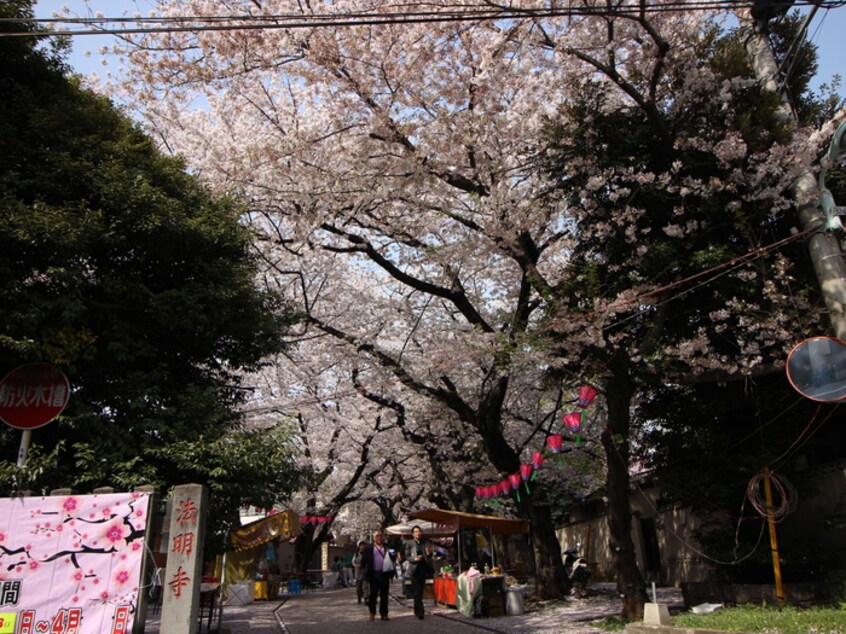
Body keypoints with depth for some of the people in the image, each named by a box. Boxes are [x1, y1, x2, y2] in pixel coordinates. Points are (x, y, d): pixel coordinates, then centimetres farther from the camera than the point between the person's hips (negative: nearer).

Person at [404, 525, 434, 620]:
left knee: (420, 591, 10)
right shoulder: (409, 544, 0)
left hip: (423, 569, 4)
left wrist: (429, 553, -7)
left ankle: (417, 610, 23)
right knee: (417, 592, -8)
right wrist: (415, 559, -19)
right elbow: (407, 556, -2)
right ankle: (420, 611, -6)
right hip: (415, 569, -4)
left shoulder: (425, 544, 11)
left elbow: (429, 557, 16)